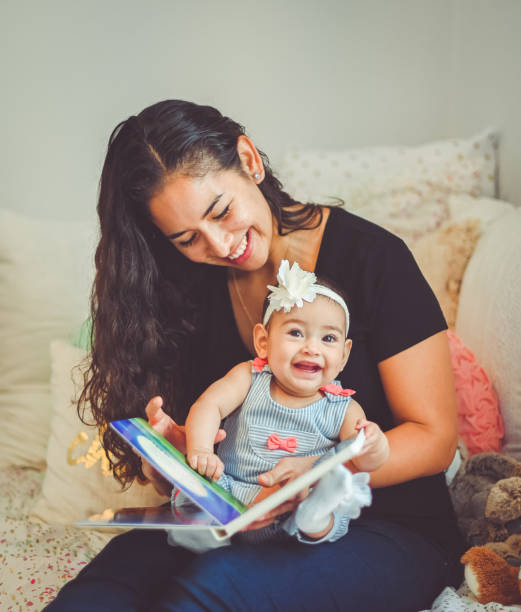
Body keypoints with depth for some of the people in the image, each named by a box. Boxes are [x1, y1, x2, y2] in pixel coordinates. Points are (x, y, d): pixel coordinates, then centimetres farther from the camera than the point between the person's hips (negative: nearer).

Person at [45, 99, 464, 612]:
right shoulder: (191, 287, 4)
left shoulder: (371, 257, -9)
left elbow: (434, 437, -7)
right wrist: (171, 440, -16)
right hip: (235, 527, 3)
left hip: (387, 532, -2)